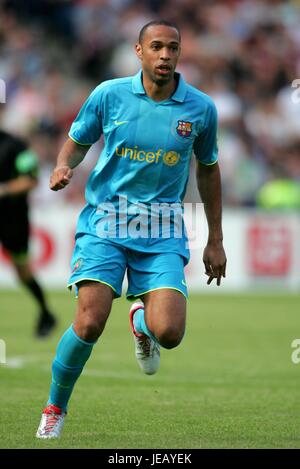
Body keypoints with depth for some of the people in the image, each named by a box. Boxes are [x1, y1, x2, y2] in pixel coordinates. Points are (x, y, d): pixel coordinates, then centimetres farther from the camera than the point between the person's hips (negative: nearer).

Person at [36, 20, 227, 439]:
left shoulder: (200, 108, 0)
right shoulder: (109, 95, -3)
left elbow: (208, 169, 15)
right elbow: (77, 143, 11)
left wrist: (216, 241, 16)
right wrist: (64, 166, -13)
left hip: (162, 233, 1)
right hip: (103, 224, -1)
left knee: (168, 333, -17)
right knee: (90, 324, -17)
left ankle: (142, 318, 24)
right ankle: (55, 409, 8)